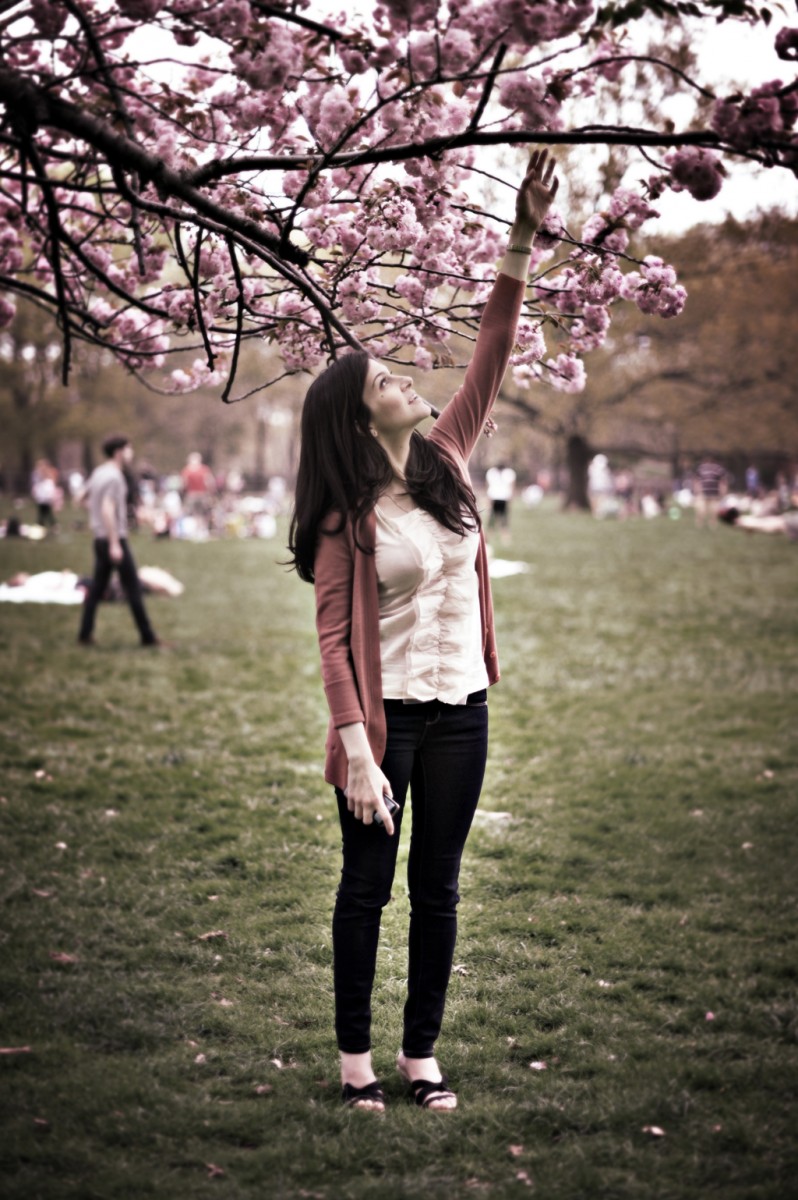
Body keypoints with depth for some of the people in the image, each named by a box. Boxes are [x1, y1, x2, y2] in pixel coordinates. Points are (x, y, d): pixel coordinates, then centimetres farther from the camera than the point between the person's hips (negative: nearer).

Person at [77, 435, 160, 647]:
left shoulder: (98, 472, 10)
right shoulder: (114, 477, -16)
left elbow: (84, 496, 23)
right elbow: (107, 510, -23)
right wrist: (114, 544, -24)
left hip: (100, 538, 9)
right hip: (115, 537, -9)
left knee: (97, 587, 10)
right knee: (132, 588, -3)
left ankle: (85, 634, 10)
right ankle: (147, 636, 0)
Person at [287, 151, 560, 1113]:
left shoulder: (446, 459, 4)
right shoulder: (347, 517, -11)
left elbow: (492, 354, 4)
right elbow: (334, 635, -14)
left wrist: (522, 238, -2)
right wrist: (354, 748, -23)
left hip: (461, 709, 5)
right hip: (387, 711, -5)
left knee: (437, 889, 10)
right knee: (367, 883, 5)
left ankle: (421, 1055, 20)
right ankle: (355, 1056, 17)